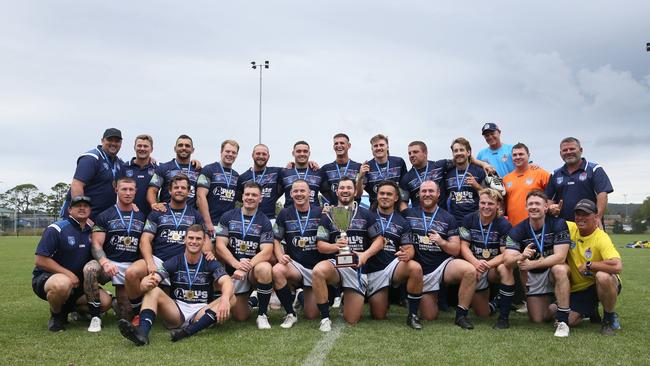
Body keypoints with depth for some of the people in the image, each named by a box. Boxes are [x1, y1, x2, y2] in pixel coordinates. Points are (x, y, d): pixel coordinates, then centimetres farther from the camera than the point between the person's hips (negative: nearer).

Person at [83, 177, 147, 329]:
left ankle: (115, 301, 36)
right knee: (90, 269, -38)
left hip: (132, 266, 2)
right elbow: (96, 244, -6)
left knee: (125, 316, -2)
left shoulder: (142, 217, 12)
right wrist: (104, 262, -25)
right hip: (109, 262, -2)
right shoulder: (105, 216, 3)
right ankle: (95, 317, -23)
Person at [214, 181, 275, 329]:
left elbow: (266, 252, -13)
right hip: (232, 270, 1)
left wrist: (246, 267, -28)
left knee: (264, 269, -36)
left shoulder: (264, 222, -3)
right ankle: (248, 299, 34)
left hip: (255, 267, -1)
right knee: (240, 317, -3)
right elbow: (220, 247, -7)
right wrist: (237, 264, -24)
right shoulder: (227, 217, 1)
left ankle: (262, 315, -16)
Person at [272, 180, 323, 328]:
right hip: (294, 264, 1)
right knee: (277, 270, -35)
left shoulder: (320, 213, -3)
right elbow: (276, 239, 5)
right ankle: (291, 314, -16)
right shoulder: (285, 214, 2)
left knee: (311, 315, -1)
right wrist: (280, 257, -12)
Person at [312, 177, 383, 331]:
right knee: (318, 271, -39)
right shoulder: (328, 216, 6)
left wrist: (365, 254, -13)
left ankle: (347, 298, 33)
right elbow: (320, 246, 2)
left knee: (352, 320, -3)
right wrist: (336, 246, -19)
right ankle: (325, 318, -22)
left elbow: (379, 240, 6)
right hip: (336, 263, 0)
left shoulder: (366, 215, 8)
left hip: (358, 267, 1)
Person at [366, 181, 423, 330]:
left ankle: (412, 315, -18)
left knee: (415, 268, -33)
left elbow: (409, 249, 1)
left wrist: (407, 254, -21)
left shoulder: (402, 222, 9)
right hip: (373, 270, 0)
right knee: (379, 315, -4)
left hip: (394, 265, 1)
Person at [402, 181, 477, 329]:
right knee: (429, 317, -1)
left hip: (443, 265, 0)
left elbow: (456, 250, 0)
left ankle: (461, 314, -16)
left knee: (470, 271, -31)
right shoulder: (408, 214, 2)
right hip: (421, 271, 0)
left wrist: (442, 242, -19)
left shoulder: (448, 218, 4)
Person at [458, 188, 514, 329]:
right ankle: (491, 301, 42)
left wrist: (487, 264, -33)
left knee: (505, 268, -38)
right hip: (475, 269, 2)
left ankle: (504, 317, -25)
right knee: (483, 314, 3)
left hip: (494, 267, -1)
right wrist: (476, 263, -28)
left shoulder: (504, 225, -11)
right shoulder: (469, 220, -5)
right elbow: (464, 246, -9)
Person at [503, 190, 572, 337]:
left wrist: (531, 264, -33)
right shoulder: (517, 231, -11)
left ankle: (563, 321, -28)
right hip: (533, 276, 3)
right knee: (537, 319, -3)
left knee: (560, 269, -37)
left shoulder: (558, 224, -17)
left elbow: (560, 257, -26)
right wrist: (521, 257, -46)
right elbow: (507, 260, -23)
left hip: (554, 271, -2)